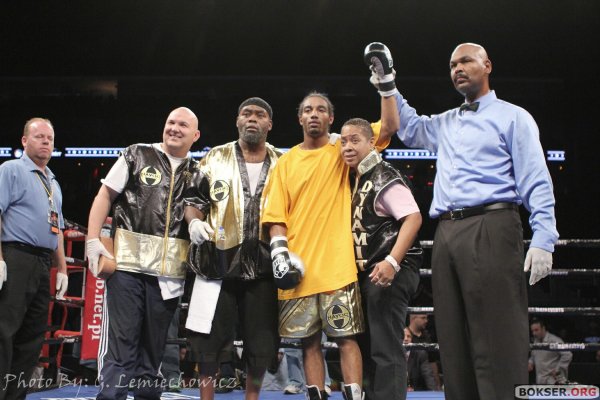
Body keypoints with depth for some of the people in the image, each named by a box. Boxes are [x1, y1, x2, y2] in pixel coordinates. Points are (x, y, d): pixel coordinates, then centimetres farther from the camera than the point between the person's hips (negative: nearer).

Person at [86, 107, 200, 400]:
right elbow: (104, 196, 4)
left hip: (168, 271, 3)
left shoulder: (197, 173, 12)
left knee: (154, 344, 10)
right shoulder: (137, 155, 6)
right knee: (120, 338, -5)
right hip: (128, 263, -3)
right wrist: (93, 240, -6)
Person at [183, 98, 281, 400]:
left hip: (263, 266, 1)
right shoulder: (215, 158, 5)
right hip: (218, 262, -1)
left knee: (261, 340, 7)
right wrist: (195, 222, -14)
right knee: (210, 337, 3)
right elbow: (193, 200, 7)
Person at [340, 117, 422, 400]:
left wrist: (392, 262, -29)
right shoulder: (360, 180, 17)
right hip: (369, 272, 10)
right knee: (370, 347, 15)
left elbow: (413, 218, -21)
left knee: (386, 349, -9)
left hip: (389, 271, -10)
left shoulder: (383, 177, -11)